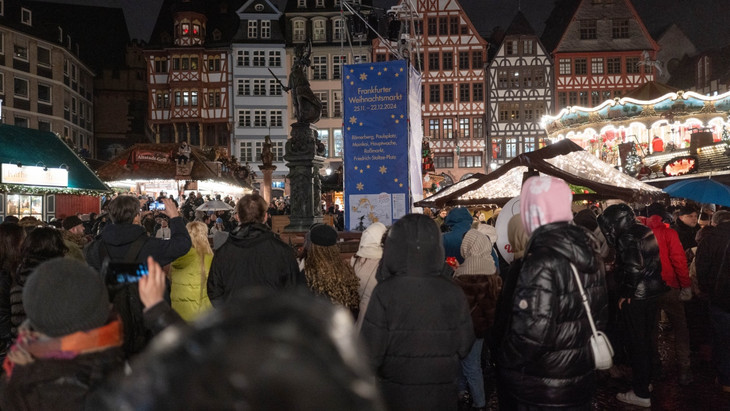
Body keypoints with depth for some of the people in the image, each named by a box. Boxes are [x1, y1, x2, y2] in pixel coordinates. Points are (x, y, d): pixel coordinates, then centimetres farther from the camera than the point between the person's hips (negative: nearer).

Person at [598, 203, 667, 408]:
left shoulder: (626, 238, -18)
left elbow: (633, 269, -25)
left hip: (636, 297, -8)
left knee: (636, 342, 1)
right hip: (653, 291, 9)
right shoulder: (647, 232, 7)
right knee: (647, 338, 21)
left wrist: (625, 294, -15)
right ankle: (647, 379, 36)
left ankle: (641, 393, 9)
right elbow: (655, 260, 13)